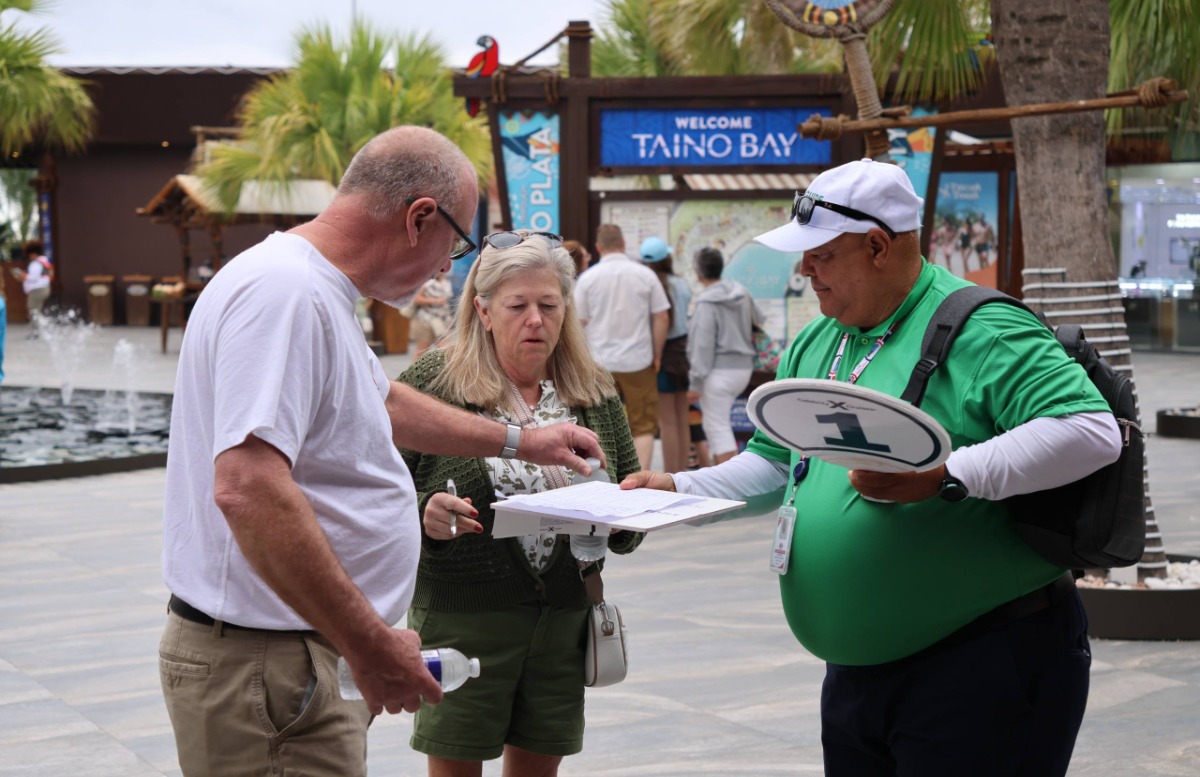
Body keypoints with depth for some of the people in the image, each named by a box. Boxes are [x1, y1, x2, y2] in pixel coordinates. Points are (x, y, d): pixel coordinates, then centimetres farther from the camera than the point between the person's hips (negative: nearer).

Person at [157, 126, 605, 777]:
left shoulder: (312, 290, 14)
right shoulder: (285, 293, -21)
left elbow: (381, 401, 34)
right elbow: (248, 490, -32)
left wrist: (519, 442, 40)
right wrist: (372, 647, -28)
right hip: (266, 667, -11)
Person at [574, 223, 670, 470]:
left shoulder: (587, 278, -2)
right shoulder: (645, 274, -2)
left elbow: (579, 323, 0)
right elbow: (662, 319, 0)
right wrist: (657, 356, 9)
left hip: (599, 363, 1)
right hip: (639, 361, -1)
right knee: (644, 426, 4)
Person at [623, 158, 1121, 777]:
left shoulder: (978, 330, -14)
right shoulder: (813, 346, 14)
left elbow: (1093, 430, -24)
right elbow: (775, 465, 23)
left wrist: (946, 477, -29)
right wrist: (681, 489, 6)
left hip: (984, 662, -8)